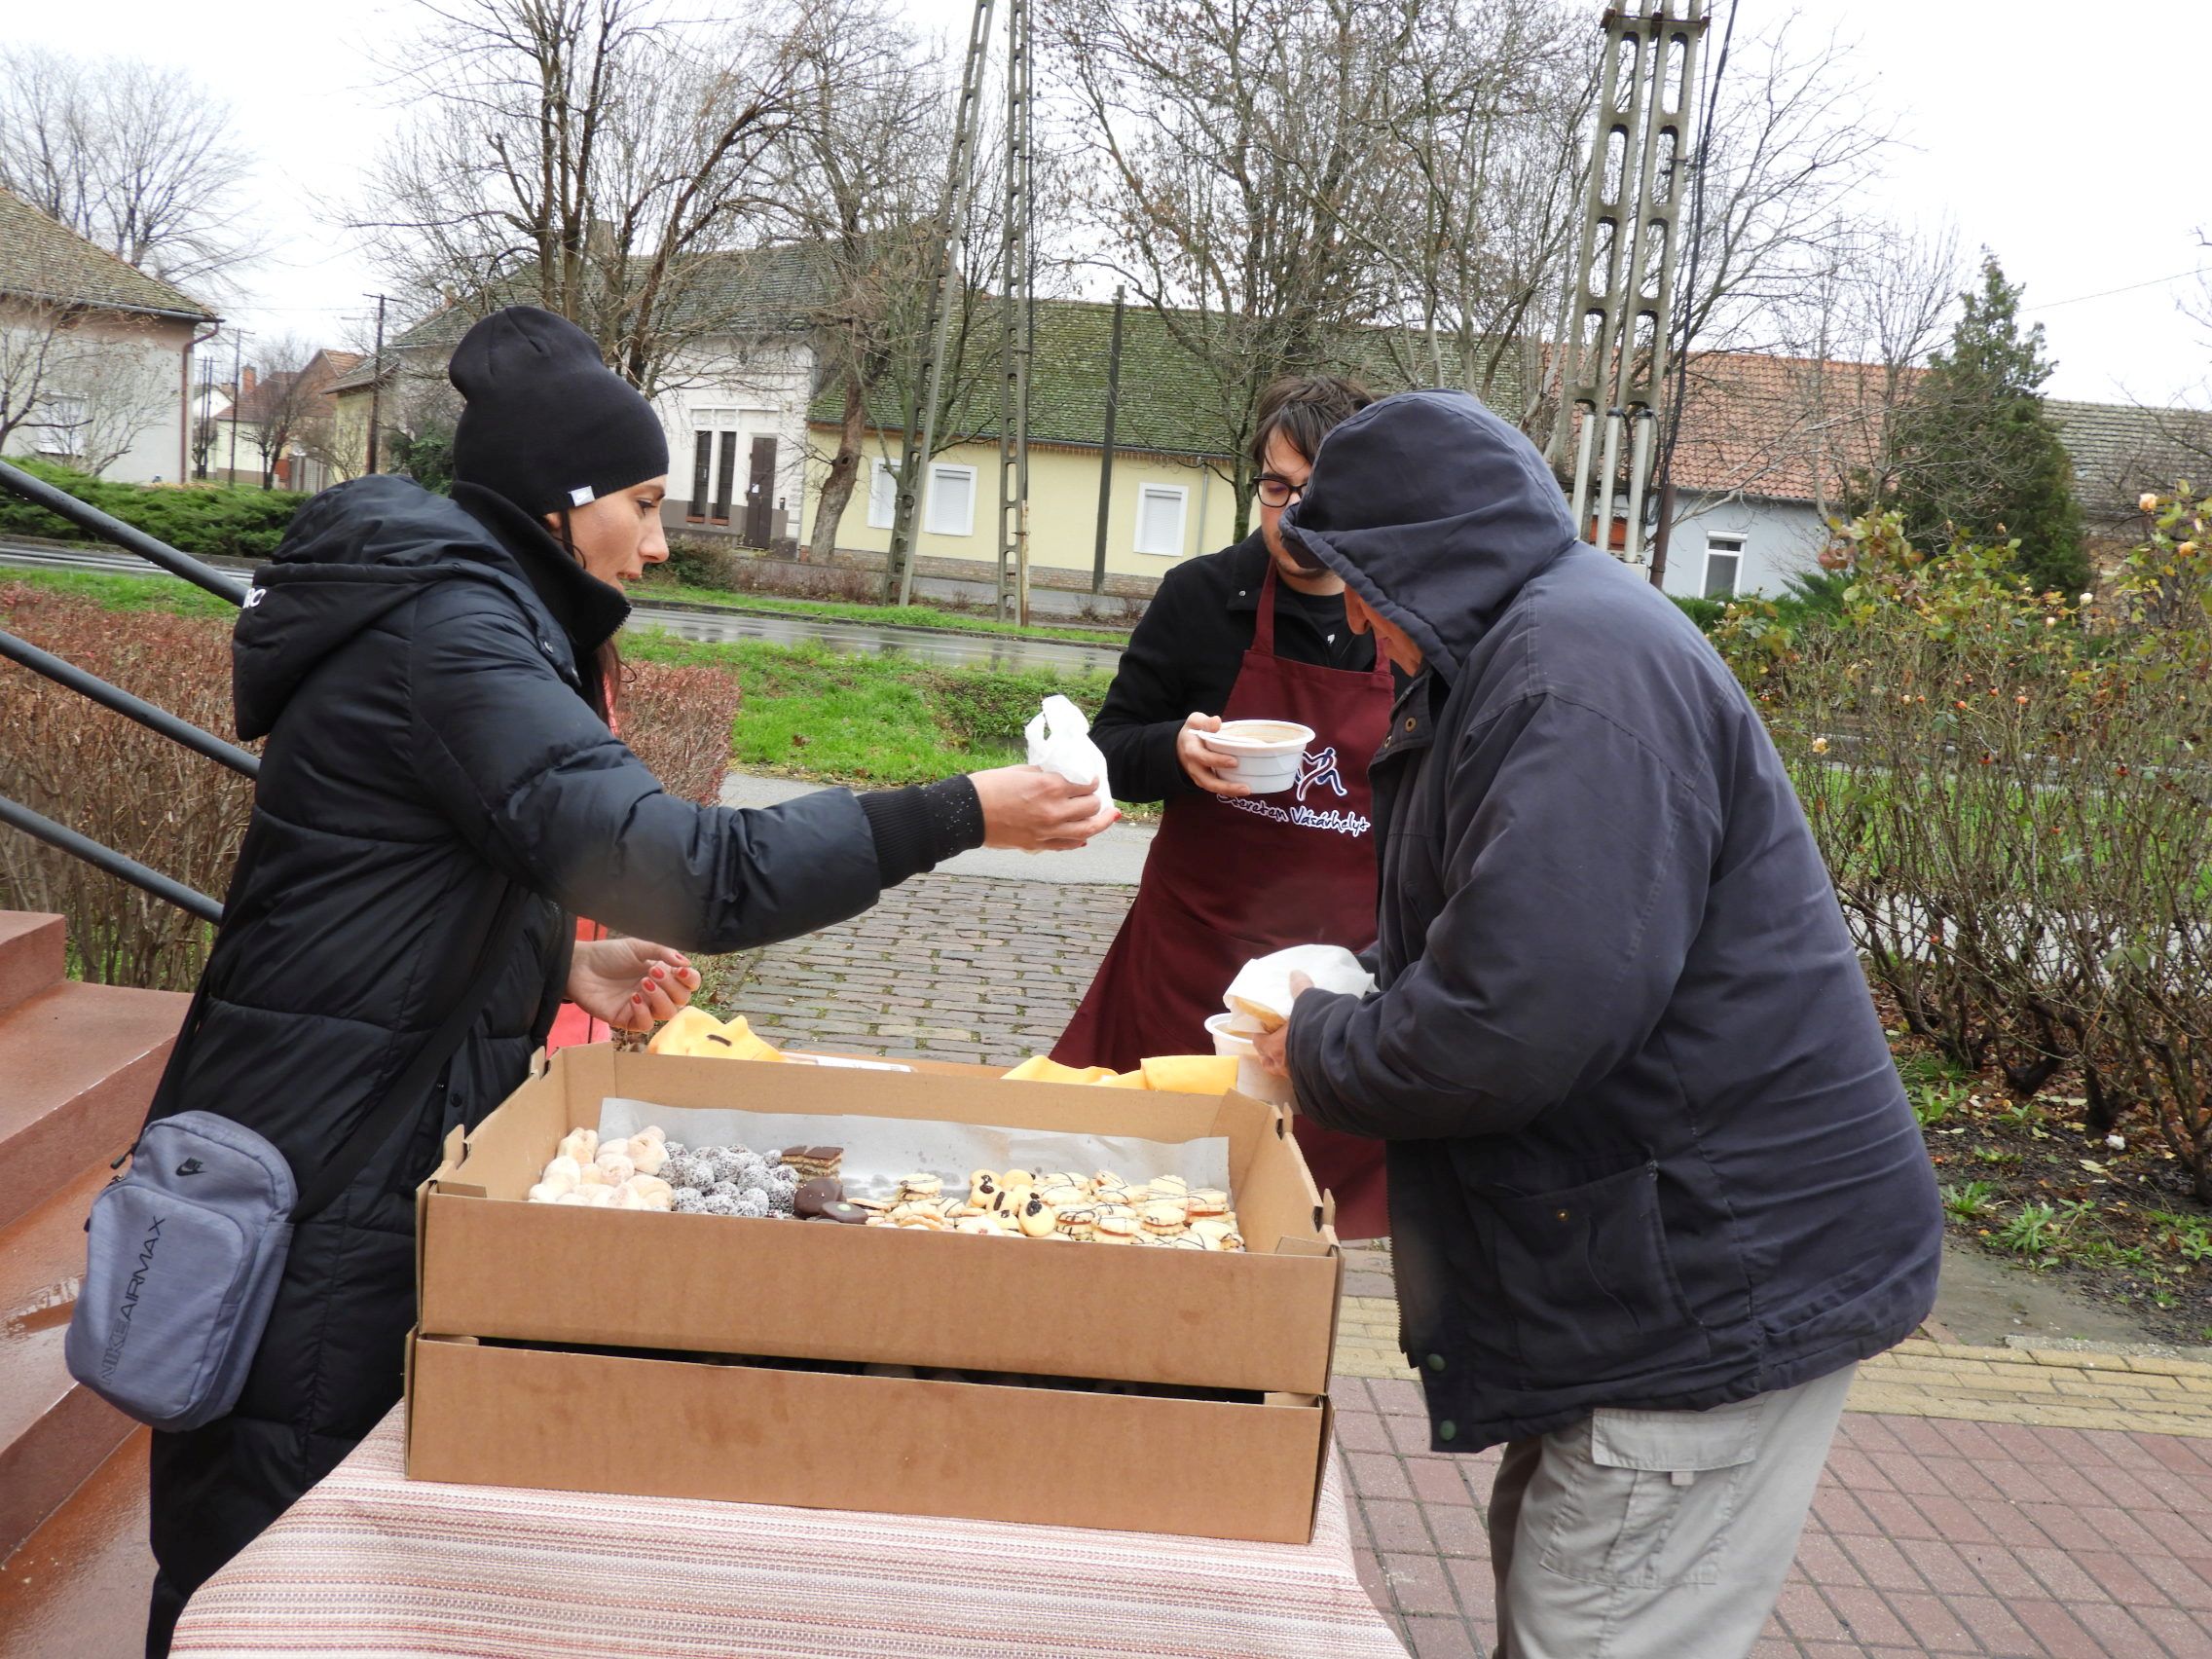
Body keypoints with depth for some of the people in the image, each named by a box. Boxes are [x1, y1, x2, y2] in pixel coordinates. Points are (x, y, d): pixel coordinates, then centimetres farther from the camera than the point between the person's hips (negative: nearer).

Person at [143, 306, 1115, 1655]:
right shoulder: (447, 630, -19)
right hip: (329, 1172, -10)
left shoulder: (459, 608, 14)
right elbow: (675, 866, -29)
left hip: (385, 1132, 10)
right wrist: (962, 816, -26)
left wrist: (565, 969, 8)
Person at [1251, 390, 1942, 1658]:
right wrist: (1346, 989, 7)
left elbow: (1517, 1019, -29)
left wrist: (1320, 1051, -11)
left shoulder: (1576, 670, -22)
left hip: (1723, 1279, -11)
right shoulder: (1539, 644, 14)